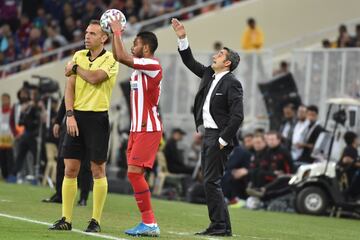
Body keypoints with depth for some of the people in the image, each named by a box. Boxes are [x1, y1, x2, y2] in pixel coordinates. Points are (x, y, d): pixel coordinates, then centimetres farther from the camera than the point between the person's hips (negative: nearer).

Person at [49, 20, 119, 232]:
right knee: (70, 169, 2)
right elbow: (70, 87, 6)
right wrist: (70, 115, -5)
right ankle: (66, 219, 6)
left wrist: (75, 68, -3)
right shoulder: (79, 56, 11)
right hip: (77, 115, 4)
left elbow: (94, 77, -20)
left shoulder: (110, 60, -4)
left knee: (98, 170, 0)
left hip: (98, 117, -4)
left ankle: (95, 221, 5)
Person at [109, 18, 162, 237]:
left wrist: (118, 32, -12)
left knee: (134, 172, -15)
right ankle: (149, 223, 9)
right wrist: (115, 34, 17)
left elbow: (122, 57, -23)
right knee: (135, 174, 7)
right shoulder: (139, 66, 14)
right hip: (138, 128, 10)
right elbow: (117, 56, 27)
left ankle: (149, 223, -12)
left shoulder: (153, 65, -13)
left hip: (149, 129, -10)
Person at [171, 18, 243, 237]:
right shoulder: (209, 75, 12)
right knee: (210, 182, 10)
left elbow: (237, 116, -19)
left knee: (212, 181, -11)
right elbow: (190, 62, 22)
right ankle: (220, 226, 13)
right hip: (208, 133, 9)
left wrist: (223, 140, -18)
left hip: (219, 136, -9)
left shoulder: (232, 83, -13)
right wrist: (182, 39, 12)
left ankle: (221, 226, -8)